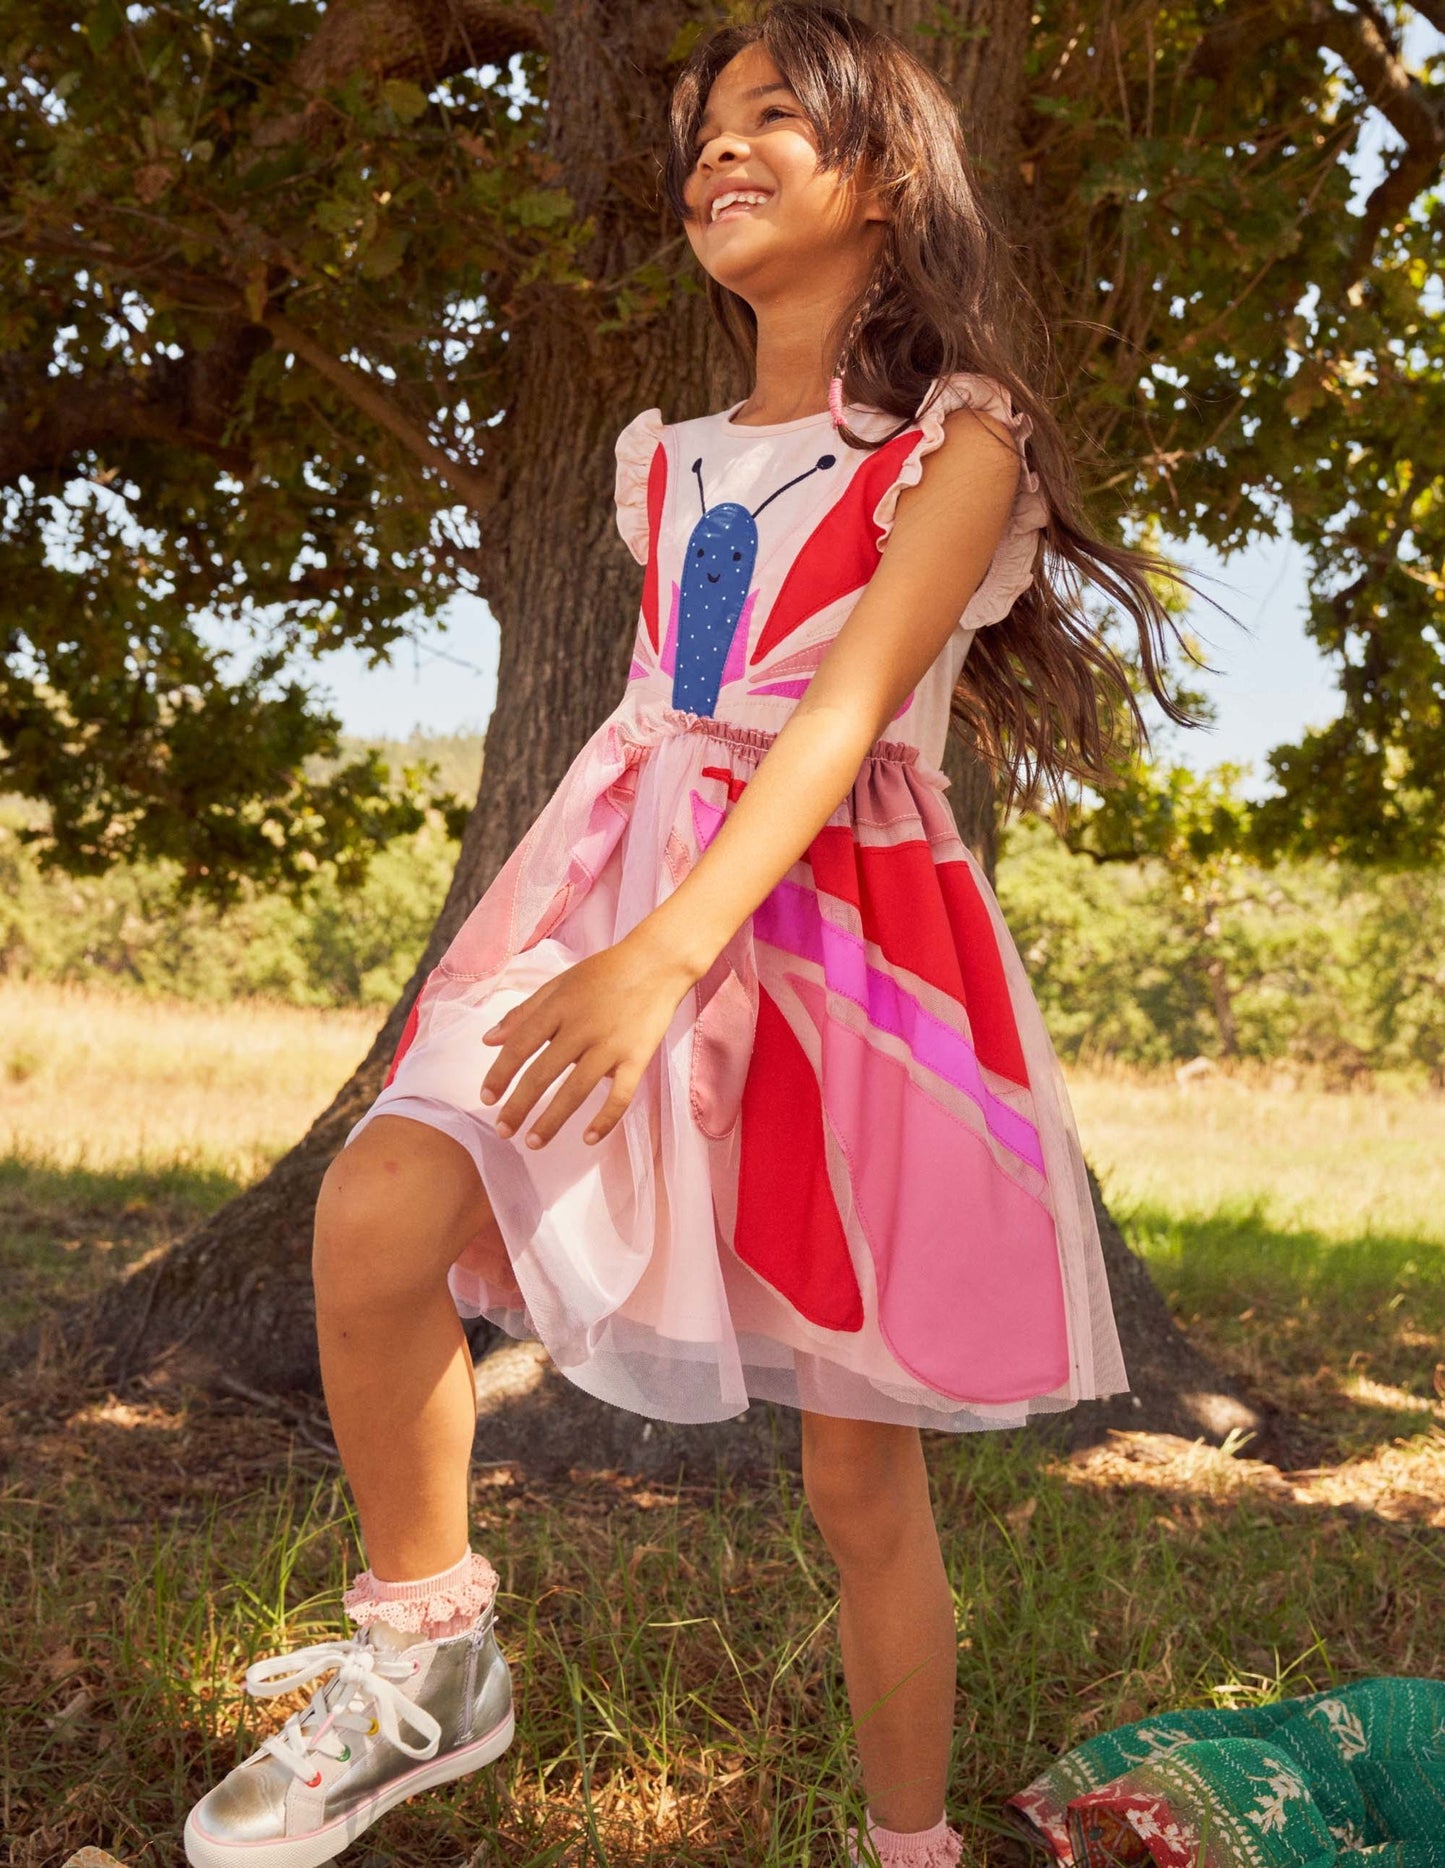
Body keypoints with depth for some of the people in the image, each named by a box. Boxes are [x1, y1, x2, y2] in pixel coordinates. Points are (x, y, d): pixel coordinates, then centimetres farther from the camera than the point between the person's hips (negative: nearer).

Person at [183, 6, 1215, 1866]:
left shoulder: (960, 440, 0)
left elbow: (845, 712, -14)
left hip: (842, 925, -4)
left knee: (862, 1471, 3)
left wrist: (665, 956, -27)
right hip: (625, 890, 4)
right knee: (377, 1211, -25)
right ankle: (426, 1655, -4)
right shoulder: (669, 459, 19)